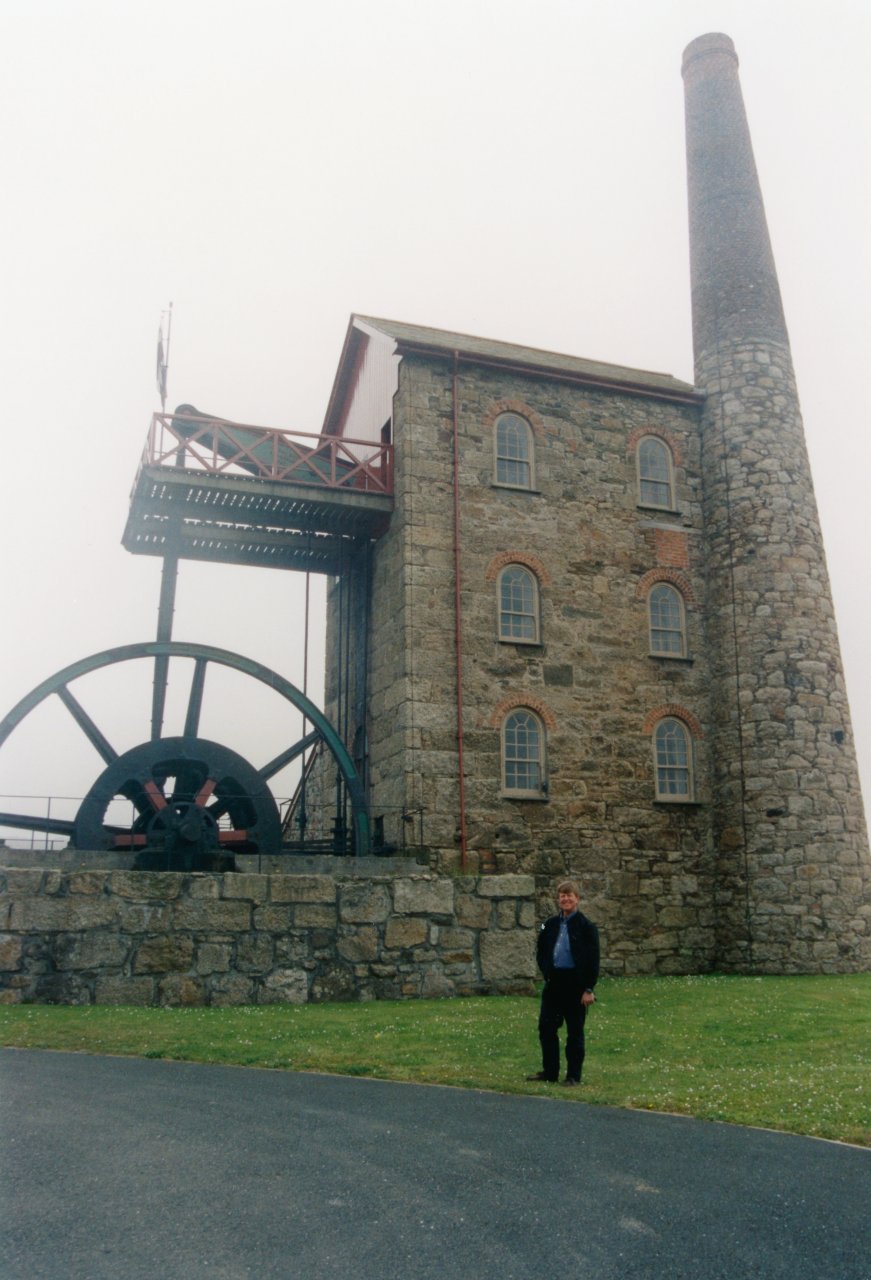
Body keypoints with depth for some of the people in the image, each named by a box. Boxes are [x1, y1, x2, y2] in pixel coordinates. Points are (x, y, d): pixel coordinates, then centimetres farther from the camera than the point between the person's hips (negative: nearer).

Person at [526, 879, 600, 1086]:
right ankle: (549, 1071, 19)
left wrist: (589, 989, -12)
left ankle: (573, 1075, 15)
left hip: (576, 984, -5)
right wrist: (547, 972, 6)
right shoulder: (550, 925, 8)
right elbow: (541, 952, 19)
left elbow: (593, 960, -8)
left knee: (574, 1031, 4)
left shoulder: (586, 927, -6)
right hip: (554, 982, 5)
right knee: (546, 1027, 6)